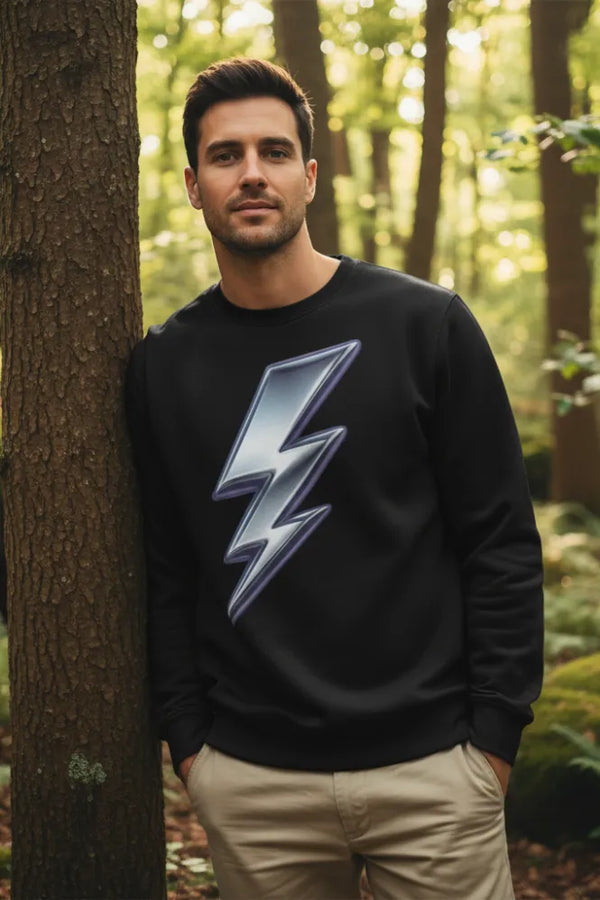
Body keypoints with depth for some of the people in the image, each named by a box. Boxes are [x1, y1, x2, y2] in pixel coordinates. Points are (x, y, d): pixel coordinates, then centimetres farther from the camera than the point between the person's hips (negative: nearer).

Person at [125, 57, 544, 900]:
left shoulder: (426, 325, -3)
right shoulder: (163, 365, 4)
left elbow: (501, 544, -2)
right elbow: (167, 574, 8)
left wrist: (494, 735, -5)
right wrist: (187, 741, 2)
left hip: (432, 766, -1)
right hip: (250, 782, 2)